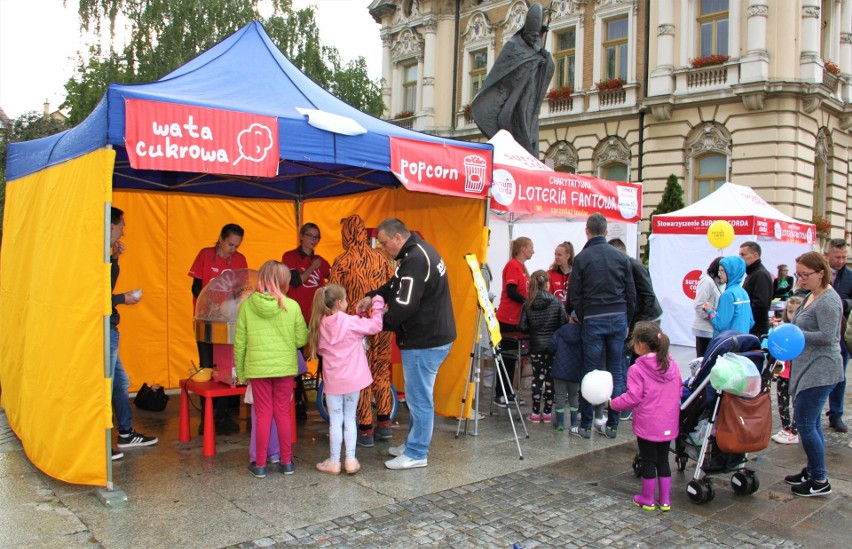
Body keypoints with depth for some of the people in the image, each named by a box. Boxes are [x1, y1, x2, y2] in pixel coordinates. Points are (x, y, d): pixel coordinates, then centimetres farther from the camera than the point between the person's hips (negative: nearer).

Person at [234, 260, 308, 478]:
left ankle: (260, 465, 16)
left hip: (257, 368, 0)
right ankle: (286, 462, 20)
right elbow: (301, 340, -4)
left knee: (263, 415, 9)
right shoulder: (292, 306, -8)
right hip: (285, 367, 0)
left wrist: (240, 371, 9)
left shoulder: (246, 305, -5)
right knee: (283, 414, 12)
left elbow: (239, 342, -1)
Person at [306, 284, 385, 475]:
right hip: (352, 380, -1)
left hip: (332, 381, 2)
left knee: (335, 421, 8)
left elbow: (319, 350, 9)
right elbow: (375, 326, -11)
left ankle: (334, 462, 15)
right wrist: (378, 303, -1)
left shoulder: (320, 325, -1)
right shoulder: (351, 322, -12)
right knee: (350, 418, 11)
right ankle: (350, 460, 14)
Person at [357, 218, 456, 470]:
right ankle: (413, 443, 33)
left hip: (425, 341, -11)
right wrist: (372, 296, 7)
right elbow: (397, 285, 21)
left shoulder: (416, 259, -22)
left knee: (419, 397, 0)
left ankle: (416, 454, 12)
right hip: (431, 336, 11)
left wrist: (380, 323, -9)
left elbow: (405, 305, -24)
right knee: (416, 395, 20)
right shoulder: (419, 251, 12)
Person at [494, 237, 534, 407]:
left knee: (511, 356, 13)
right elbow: (511, 292, -20)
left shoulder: (520, 266, 15)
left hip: (516, 319, 9)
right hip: (508, 319, -9)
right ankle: (500, 395, 5)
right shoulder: (512, 265, -13)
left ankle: (507, 393, 21)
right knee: (507, 357, -3)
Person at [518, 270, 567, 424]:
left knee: (537, 378, 6)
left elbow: (522, 327, -7)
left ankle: (536, 413, 9)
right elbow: (564, 323, -9)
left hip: (536, 346, 0)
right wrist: (554, 331, 10)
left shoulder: (528, 305, -4)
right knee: (550, 378, 8)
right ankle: (547, 412, 12)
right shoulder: (557, 302, -6)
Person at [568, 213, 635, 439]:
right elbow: (631, 293, 9)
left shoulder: (582, 258, -2)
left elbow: (574, 295, -3)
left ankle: (585, 426, 7)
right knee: (616, 372, 8)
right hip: (618, 318, 3)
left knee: (591, 372, 1)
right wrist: (627, 322, 17)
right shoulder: (621, 257, 7)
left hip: (593, 320, -3)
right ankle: (612, 425, 13)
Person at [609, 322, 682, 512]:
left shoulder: (637, 369, -18)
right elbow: (679, 390, 9)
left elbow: (633, 397, -19)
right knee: (663, 460, 16)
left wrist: (614, 403, -4)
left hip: (647, 425, -5)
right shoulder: (672, 364, 0)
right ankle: (665, 500, 23)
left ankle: (647, 499, 21)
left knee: (648, 461, 8)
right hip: (669, 424, 5)